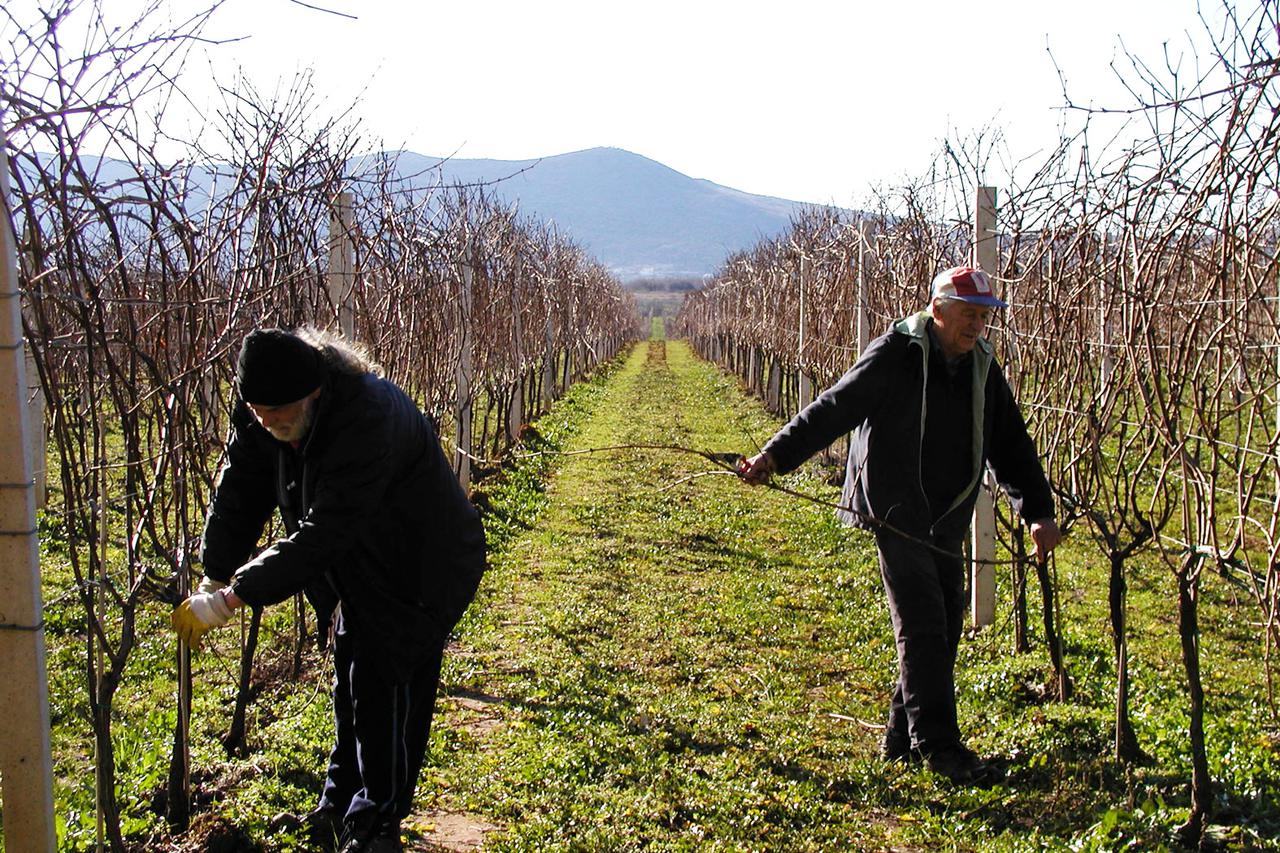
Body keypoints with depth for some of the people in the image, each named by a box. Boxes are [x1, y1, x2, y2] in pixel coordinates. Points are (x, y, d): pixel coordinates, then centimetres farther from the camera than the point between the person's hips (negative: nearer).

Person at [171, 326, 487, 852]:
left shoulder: (369, 420, -38)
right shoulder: (260, 416, -13)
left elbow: (322, 534, -40)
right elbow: (238, 498, -3)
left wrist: (231, 597, -39)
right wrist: (213, 579, -7)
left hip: (420, 572, -8)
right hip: (358, 569, 8)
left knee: (388, 691, -7)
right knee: (349, 689, 18)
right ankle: (340, 807, 34)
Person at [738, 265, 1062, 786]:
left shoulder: (982, 367, 10)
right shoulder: (896, 354, -10)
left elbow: (1010, 445, 14)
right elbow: (834, 410, -14)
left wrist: (1038, 510, 5)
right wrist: (775, 455, -23)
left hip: (945, 521, 7)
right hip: (895, 513, -7)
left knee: (945, 626, 8)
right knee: (923, 625, -10)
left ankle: (903, 738, 19)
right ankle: (938, 744, -3)